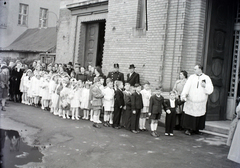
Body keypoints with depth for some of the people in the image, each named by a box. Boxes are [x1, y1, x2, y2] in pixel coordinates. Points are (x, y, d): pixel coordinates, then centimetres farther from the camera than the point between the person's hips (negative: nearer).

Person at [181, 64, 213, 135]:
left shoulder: (206, 78, 4)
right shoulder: (191, 77, 5)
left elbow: (210, 90, 1)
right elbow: (187, 87, -8)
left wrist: (205, 86, -18)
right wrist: (183, 95, -21)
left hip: (200, 103, 0)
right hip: (190, 101, 0)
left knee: (198, 117, 5)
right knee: (189, 116, 0)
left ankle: (196, 129, 21)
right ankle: (189, 129, 12)